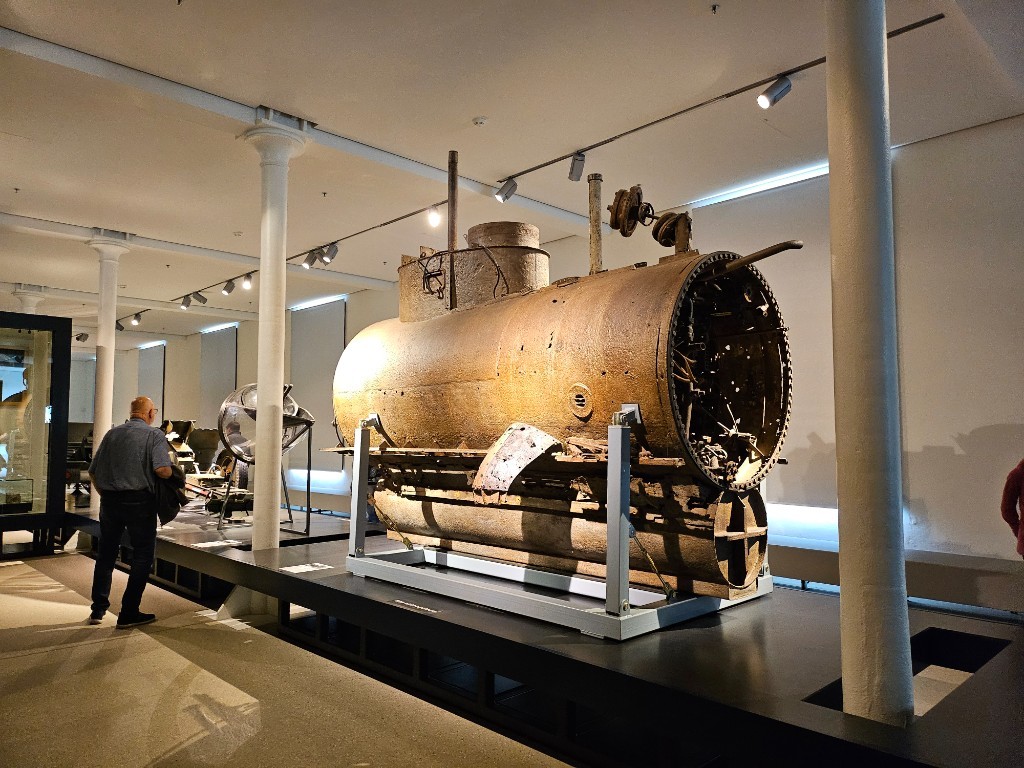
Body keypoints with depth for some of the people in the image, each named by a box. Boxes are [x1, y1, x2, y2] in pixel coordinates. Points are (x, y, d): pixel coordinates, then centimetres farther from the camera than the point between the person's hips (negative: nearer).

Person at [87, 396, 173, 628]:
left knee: (106, 554, 19)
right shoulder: (154, 435, -6)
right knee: (142, 556, 6)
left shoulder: (112, 433, 10)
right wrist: (173, 474, 1)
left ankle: (98, 609, 25)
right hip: (139, 502, -5)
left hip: (109, 501, 5)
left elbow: (93, 472, 11)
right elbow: (162, 470, -20)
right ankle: (128, 613, 6)